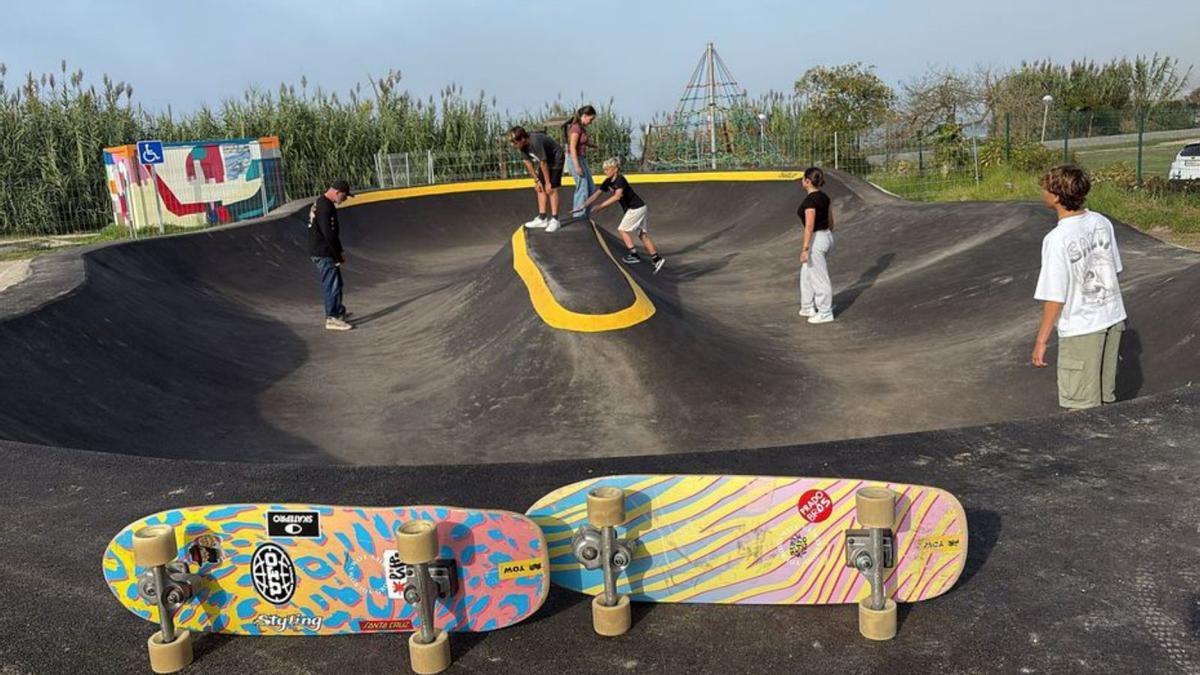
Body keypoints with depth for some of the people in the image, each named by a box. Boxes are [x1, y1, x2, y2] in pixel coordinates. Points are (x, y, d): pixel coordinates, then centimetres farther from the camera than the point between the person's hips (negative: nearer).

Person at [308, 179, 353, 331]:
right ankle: (332, 318, 1)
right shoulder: (326, 207, -20)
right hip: (324, 254, -10)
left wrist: (340, 251, 16)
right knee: (332, 284, -4)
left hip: (318, 252, 10)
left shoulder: (319, 203, 14)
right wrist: (338, 256, -16)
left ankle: (339, 311, 32)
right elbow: (328, 235, -24)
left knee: (335, 282, 20)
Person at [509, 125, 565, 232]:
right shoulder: (521, 146, -14)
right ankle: (542, 218, 5)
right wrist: (536, 180, -2)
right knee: (540, 188, 3)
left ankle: (554, 220, -14)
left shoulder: (535, 142, -37)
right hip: (544, 161, 8)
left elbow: (543, 163, -30)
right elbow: (528, 163, -4)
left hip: (556, 159, -8)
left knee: (552, 188, -14)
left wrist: (548, 182, -21)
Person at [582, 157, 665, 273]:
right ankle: (657, 258, 7)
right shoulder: (608, 182, 5)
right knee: (642, 234, 8)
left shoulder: (620, 180, -21)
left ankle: (634, 255, 3)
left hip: (636, 207, -9)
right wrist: (582, 207, 3)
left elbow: (617, 196, -36)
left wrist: (601, 206, -36)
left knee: (623, 229, -4)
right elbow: (596, 195, 8)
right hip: (637, 208, 9)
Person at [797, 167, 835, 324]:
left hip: (816, 240, -10)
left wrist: (805, 249, -20)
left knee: (819, 278, 2)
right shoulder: (825, 197, 7)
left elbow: (809, 227, -23)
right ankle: (808, 307, 29)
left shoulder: (810, 200, -20)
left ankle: (825, 313, 12)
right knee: (807, 274, 21)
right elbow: (831, 221, 13)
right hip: (826, 237, 10)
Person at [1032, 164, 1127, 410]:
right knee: (1106, 398, 20)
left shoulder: (1056, 239, -21)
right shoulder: (1101, 223, -1)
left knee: (1083, 408, 5)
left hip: (1080, 329, -7)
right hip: (1113, 318, 7)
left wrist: (1041, 340, -10)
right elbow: (1114, 270, 9)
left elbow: (1055, 298, -19)